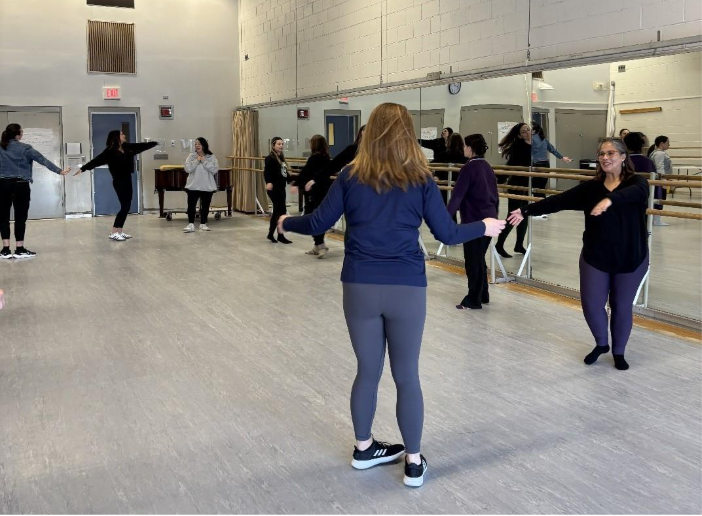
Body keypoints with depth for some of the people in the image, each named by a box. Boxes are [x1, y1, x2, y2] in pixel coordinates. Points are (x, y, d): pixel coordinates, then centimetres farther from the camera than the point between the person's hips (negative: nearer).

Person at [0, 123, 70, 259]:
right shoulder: (25, 148, -5)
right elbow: (43, 160, -7)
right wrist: (59, 171, -4)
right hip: (20, 185, -3)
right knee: (20, 217, 2)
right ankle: (19, 249, 4)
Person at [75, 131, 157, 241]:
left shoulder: (127, 147, 9)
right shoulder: (110, 151, -11)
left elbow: (142, 146, 20)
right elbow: (96, 160, -16)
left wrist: (156, 143, 28)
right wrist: (83, 168, -24)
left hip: (127, 180, 8)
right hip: (119, 181, -8)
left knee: (126, 207, 10)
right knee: (125, 207, -10)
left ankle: (120, 232, 17)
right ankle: (113, 233, -7)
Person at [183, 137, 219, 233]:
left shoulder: (211, 157, 2)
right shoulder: (192, 156, 4)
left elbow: (215, 169, -11)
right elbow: (187, 169, -7)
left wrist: (204, 161, -13)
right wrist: (196, 161, -13)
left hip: (207, 187, 0)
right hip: (193, 186, 0)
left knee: (205, 206, 7)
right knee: (191, 205, -4)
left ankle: (203, 224, 18)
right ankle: (191, 225, 2)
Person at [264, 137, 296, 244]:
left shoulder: (281, 158, 14)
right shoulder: (270, 158, -11)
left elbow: (286, 172, 22)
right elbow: (266, 172, -24)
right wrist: (268, 182, -41)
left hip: (281, 188, 9)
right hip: (274, 189, -9)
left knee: (277, 211, 12)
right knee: (282, 210, -9)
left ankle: (271, 234, 22)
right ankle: (280, 236, -2)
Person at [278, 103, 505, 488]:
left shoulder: (351, 176, -1)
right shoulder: (421, 179, -3)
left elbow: (318, 223, 1)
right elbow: (447, 234, -1)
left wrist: (286, 223, 21)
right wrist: (484, 228, 17)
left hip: (360, 287, 1)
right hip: (407, 288, -1)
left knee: (368, 371, 16)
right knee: (407, 375, 10)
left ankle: (364, 448, 33)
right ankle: (414, 462, 21)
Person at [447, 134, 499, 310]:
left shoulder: (469, 168, -13)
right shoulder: (488, 168, 12)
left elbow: (457, 195, -20)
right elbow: (495, 196, 18)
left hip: (474, 221, -8)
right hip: (489, 219, 8)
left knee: (473, 260, 0)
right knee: (479, 258, 18)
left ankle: (473, 300, 6)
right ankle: (483, 295, 27)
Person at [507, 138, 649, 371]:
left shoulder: (637, 183, -7)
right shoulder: (591, 187, 0)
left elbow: (636, 193, -31)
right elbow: (558, 201, -5)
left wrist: (610, 199, -51)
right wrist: (527, 210, -14)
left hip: (631, 258, -2)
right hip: (595, 257, 2)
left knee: (622, 306, 8)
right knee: (591, 304, 0)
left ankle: (619, 352, 30)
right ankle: (601, 344, 29)